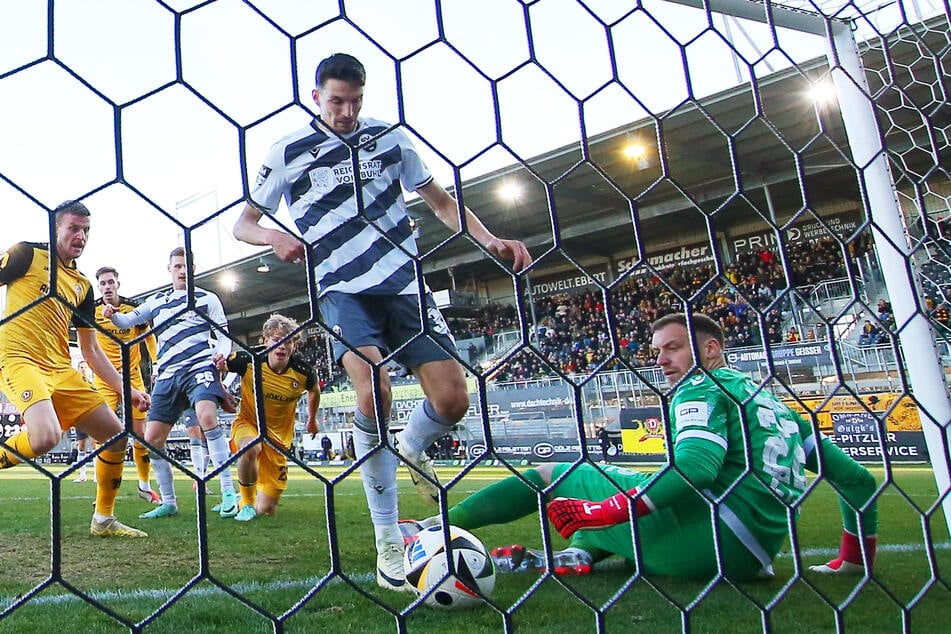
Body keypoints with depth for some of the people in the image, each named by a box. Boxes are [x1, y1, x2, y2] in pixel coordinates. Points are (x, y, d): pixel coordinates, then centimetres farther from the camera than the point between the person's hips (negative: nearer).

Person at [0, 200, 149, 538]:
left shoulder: (83, 285, 17)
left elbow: (91, 350, 18)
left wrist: (126, 389, 11)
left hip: (60, 370, 7)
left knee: (117, 436, 4)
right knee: (46, 436, -33)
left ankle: (104, 520, 19)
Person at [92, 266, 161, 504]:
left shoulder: (134, 308, -3)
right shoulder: (92, 310, -5)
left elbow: (148, 335, 10)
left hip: (132, 376, 0)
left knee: (140, 432, 2)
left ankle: (145, 485, 17)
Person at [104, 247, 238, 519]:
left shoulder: (207, 298, 9)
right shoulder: (156, 301, 20)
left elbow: (224, 336, 7)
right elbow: (127, 320, 21)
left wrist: (220, 353, -15)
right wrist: (112, 315, -3)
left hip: (199, 367, -5)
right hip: (167, 375, 5)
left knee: (207, 417, -31)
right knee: (152, 438, 2)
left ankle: (229, 494, -27)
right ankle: (168, 503, 17)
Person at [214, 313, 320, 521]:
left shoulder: (303, 372, -16)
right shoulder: (248, 360, -20)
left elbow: (314, 391, 8)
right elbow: (216, 366, -1)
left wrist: (312, 419, 21)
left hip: (280, 433, 1)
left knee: (266, 510, -1)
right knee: (250, 449, -40)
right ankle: (247, 503, -12)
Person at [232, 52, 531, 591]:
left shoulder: (390, 138, 10)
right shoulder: (290, 152, 5)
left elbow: (441, 201, 16)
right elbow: (243, 224, 11)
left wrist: (489, 239, -1)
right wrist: (274, 237, -14)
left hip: (405, 281, 3)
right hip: (343, 289, -2)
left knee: (453, 397, -11)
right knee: (374, 391, -26)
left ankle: (411, 451, 27)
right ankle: (389, 543, -11)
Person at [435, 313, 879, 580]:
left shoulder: (702, 389, 0)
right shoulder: (771, 402, 24)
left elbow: (695, 467, -20)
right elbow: (857, 478, 23)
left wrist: (609, 510, -21)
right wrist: (856, 557, 29)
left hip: (709, 538, -9)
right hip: (750, 556, 9)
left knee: (553, 476, 1)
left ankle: (438, 528, 6)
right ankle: (579, 555, 6)